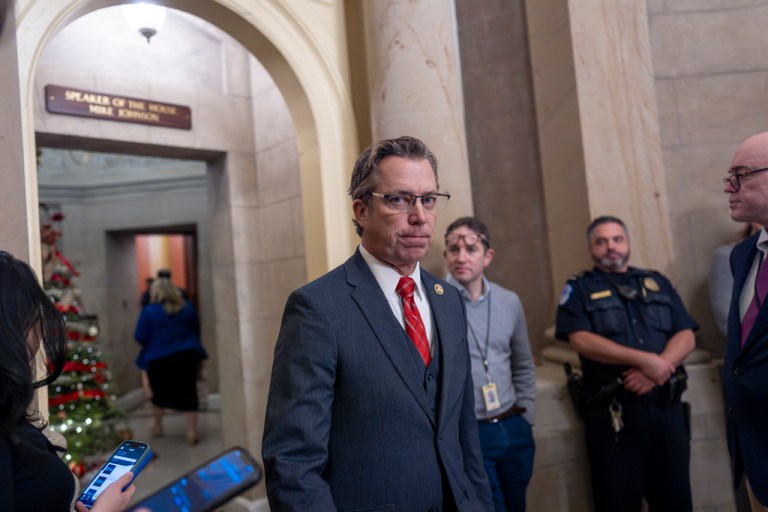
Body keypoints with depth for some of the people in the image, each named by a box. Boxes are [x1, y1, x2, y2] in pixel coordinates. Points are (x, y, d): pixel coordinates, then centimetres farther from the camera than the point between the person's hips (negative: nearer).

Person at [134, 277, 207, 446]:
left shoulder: (149, 312, -9)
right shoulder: (188, 308, 5)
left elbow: (140, 338, -7)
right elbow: (197, 331, 15)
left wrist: (156, 340, 13)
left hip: (158, 359, -2)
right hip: (187, 356, 2)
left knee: (159, 392, 18)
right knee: (188, 392, 2)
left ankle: (157, 426, 35)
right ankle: (192, 431, -2)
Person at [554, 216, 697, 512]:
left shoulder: (658, 283, 15)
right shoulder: (579, 289, 4)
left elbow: (686, 337, 6)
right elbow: (582, 340, -11)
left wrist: (655, 370, -14)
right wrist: (645, 360, -18)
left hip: (668, 407, 4)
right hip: (614, 412, -3)